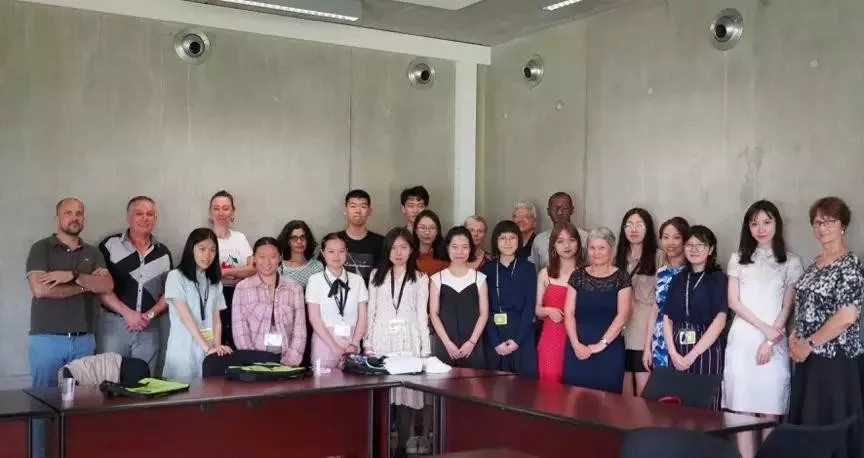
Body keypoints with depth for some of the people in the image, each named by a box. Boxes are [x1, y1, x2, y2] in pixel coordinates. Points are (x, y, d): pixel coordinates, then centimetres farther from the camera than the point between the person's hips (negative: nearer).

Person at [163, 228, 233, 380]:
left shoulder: (214, 281, 13)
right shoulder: (176, 277, -3)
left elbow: (216, 319, 7)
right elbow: (185, 316, -13)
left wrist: (217, 346, -10)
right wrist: (207, 347, -21)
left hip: (209, 348, 4)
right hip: (183, 348, -4)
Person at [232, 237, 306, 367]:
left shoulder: (294, 288, 10)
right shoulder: (242, 288, 7)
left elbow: (299, 328, 5)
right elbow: (240, 329, 2)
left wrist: (292, 359, -8)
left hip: (284, 358, 1)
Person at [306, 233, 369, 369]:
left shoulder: (357, 280, 6)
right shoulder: (315, 280, 0)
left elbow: (362, 316, 4)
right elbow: (314, 317, -5)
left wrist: (355, 344, -8)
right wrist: (334, 346, -11)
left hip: (351, 340, 2)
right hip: (324, 339, -2)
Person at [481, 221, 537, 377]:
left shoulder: (527, 268, 4)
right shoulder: (486, 269, 5)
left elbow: (529, 306, -2)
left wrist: (517, 339, -12)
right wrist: (496, 341, -11)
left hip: (522, 336, -1)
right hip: (494, 336, 1)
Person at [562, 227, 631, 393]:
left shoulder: (621, 277, 0)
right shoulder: (578, 276, 7)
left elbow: (622, 315, -7)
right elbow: (569, 313, 3)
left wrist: (602, 344, -13)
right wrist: (575, 344, -9)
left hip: (609, 350, -2)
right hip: (578, 349, 2)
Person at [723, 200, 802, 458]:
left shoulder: (791, 262, 7)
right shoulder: (738, 259, 10)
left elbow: (787, 308, 3)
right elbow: (733, 302, 3)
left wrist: (770, 341, -8)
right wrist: (764, 328, -8)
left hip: (774, 343, -1)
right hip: (742, 341, 1)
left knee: (770, 409, -2)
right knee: (742, 408, -1)